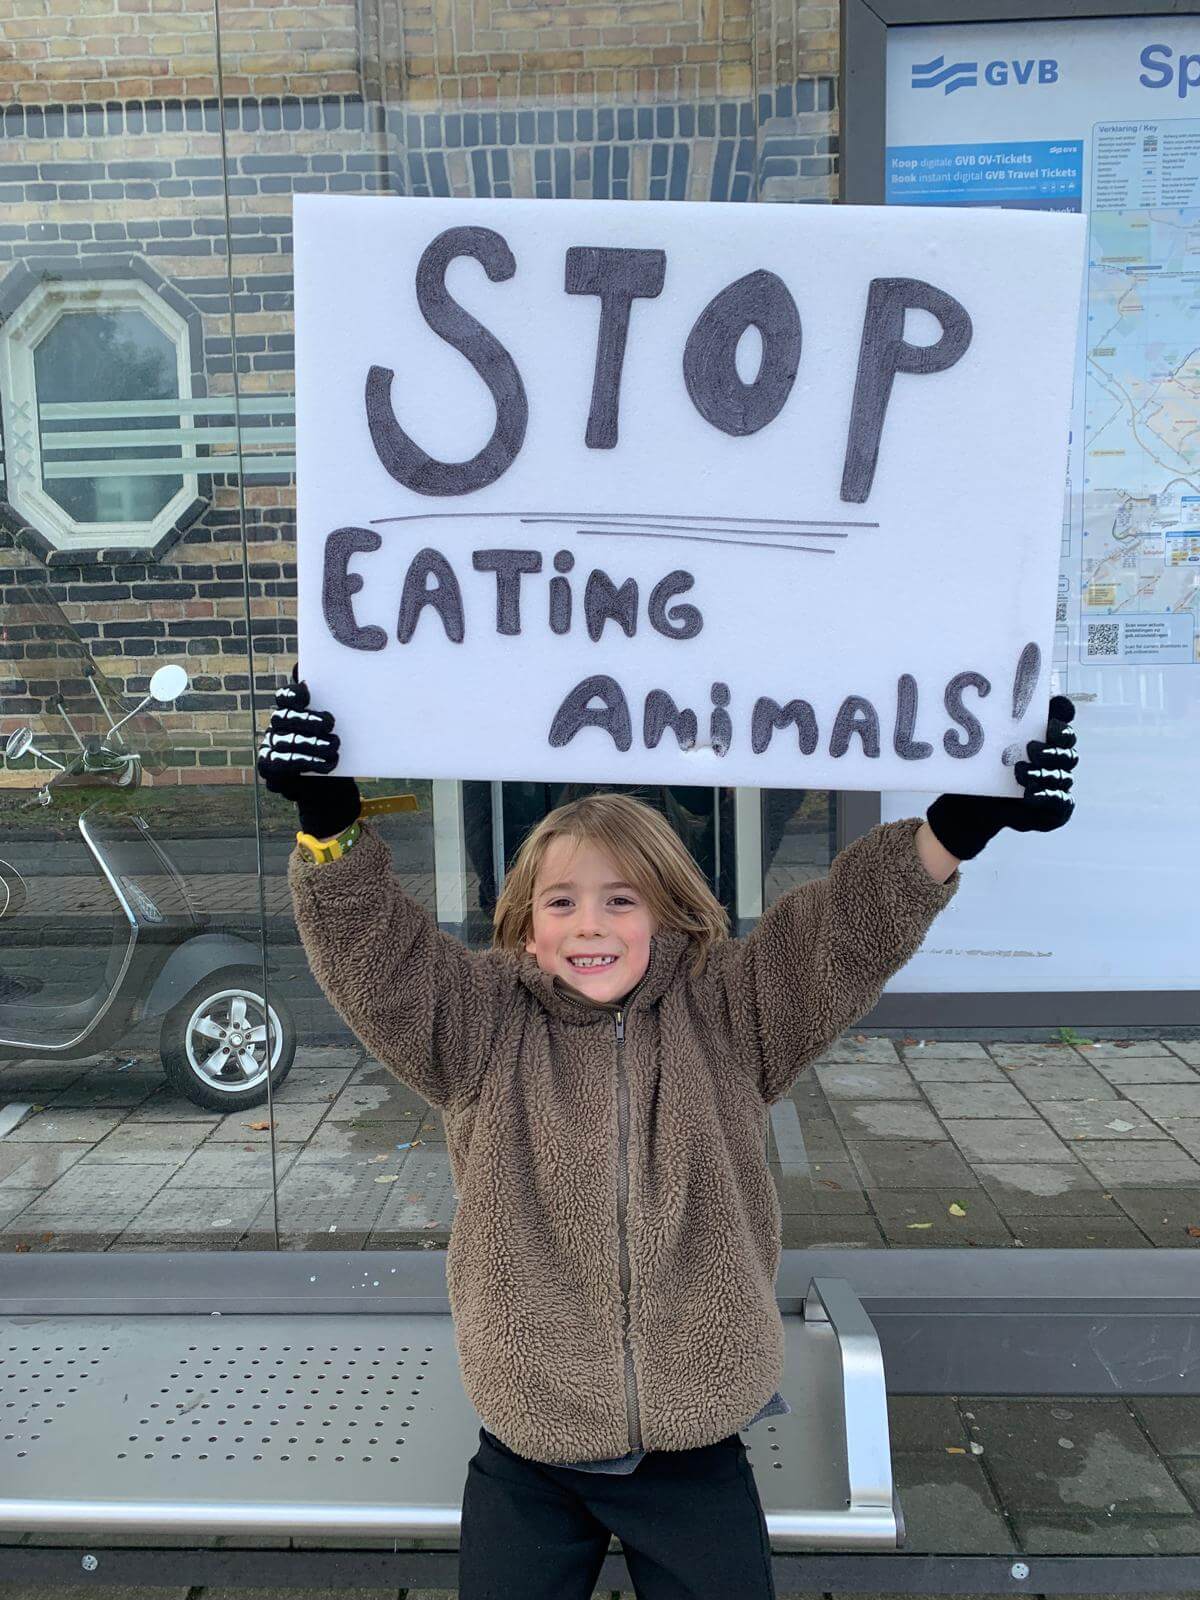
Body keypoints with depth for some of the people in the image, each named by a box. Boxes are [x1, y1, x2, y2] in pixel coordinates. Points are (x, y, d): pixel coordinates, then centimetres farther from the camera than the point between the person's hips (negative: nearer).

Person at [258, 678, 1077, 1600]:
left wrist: (956, 829, -25)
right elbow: (370, 950, -15)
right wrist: (328, 822, -30)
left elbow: (849, 931, -13)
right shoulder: (484, 1026, -7)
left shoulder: (725, 1016, -7)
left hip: (697, 1447, 0)